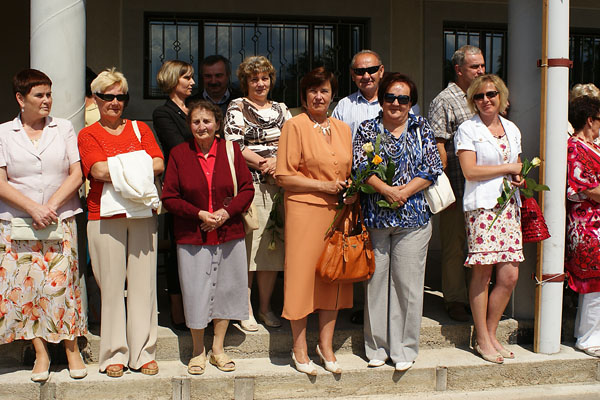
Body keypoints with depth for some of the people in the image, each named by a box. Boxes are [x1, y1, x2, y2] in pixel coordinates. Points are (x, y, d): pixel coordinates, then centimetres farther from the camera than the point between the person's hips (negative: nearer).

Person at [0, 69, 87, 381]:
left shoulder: (64, 129, 9)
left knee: (60, 283, -6)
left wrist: (51, 205, -10)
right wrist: (33, 208, -14)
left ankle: (71, 347, 7)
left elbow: (76, 174, 2)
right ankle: (41, 352, 10)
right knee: (26, 285, -1)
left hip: (60, 223, 0)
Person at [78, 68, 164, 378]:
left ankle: (144, 352, 10)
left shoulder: (140, 129, 17)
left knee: (143, 282, 2)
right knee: (111, 284, 0)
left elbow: (159, 164, 1)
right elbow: (98, 170, -9)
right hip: (104, 215, -2)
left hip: (142, 214, 2)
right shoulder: (88, 135, 9)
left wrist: (116, 168, -10)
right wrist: (138, 168, -8)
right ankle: (114, 354, 11)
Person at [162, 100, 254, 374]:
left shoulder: (231, 150, 2)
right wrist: (199, 214, -14)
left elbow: (247, 189, 2)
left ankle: (218, 349, 26)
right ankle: (198, 352, 23)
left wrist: (227, 211, -14)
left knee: (226, 290, 9)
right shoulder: (179, 154, -1)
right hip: (192, 237, -1)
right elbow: (169, 197, -2)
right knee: (196, 293, 4)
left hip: (229, 234, 2)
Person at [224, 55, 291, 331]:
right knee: (247, 246, -4)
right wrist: (265, 163, -10)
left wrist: (277, 162, -8)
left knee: (272, 246, 5)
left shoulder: (281, 109, 18)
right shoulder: (237, 107, 5)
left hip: (277, 186, 4)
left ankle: (265, 306, 17)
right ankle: (246, 309, 7)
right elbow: (233, 144, -7)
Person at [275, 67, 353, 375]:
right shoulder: (295, 126, -3)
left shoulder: (342, 129, 14)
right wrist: (322, 186, -13)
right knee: (303, 273, 0)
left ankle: (326, 345, 22)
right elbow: (284, 176, -8)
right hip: (304, 210, -5)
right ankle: (299, 349, 15)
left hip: (337, 211, 5)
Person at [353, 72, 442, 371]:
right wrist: (386, 190, -16)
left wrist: (403, 192, -12)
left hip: (413, 216, 0)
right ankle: (377, 346, 18)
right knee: (376, 279, 5)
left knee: (407, 282, 2)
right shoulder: (367, 129, 8)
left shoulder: (421, 128, 9)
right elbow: (359, 165, -3)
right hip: (374, 217, 0)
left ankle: (404, 348, 14)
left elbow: (432, 168, 1)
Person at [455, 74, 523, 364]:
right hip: (482, 206, -6)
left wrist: (519, 177, 2)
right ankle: (482, 340, 9)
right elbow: (470, 171, -11)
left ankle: (491, 333, 19)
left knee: (509, 276, 2)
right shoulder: (467, 130, 0)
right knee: (482, 273, -3)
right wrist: (508, 168, -6)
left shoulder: (512, 129, 18)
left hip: (509, 206, 6)